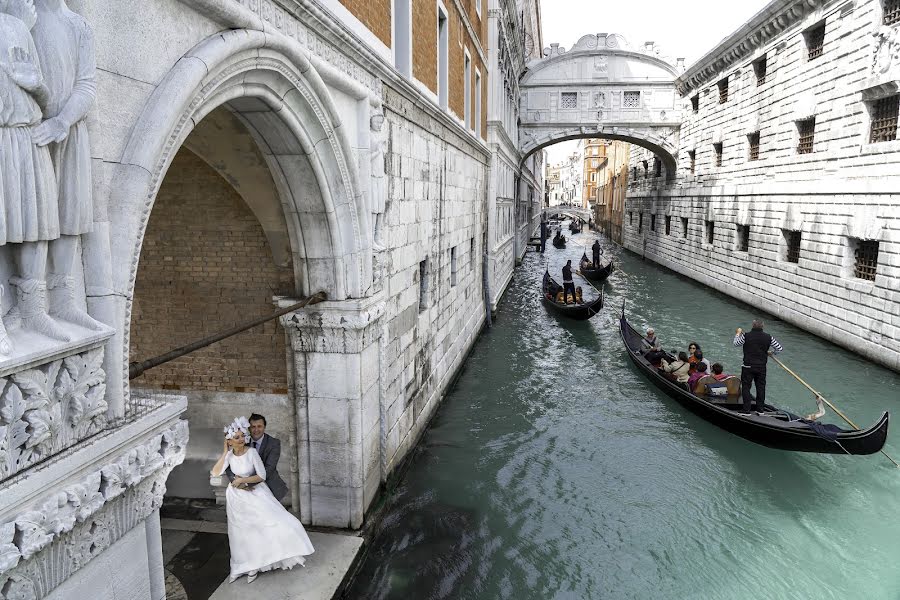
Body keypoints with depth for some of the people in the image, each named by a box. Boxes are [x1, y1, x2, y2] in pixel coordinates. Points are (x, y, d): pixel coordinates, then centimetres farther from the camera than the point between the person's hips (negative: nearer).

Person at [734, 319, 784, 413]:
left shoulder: (746, 336, -12)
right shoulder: (768, 337, -4)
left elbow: (736, 344, 5)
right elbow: (780, 348, 2)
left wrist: (738, 333, 20)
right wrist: (771, 352, 19)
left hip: (748, 367, -3)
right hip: (761, 367, 3)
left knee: (746, 387, 4)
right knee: (761, 388, 13)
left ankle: (747, 410, 2)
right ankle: (760, 409, 19)